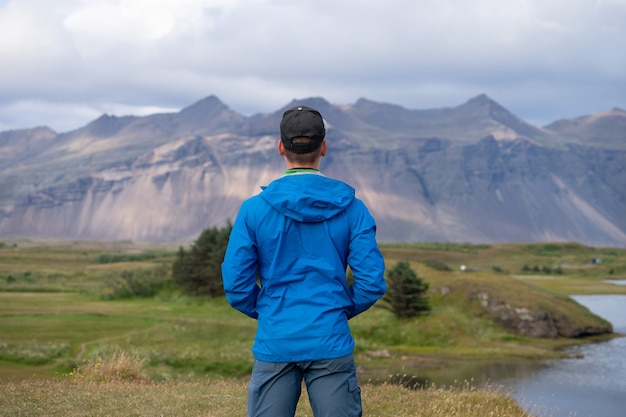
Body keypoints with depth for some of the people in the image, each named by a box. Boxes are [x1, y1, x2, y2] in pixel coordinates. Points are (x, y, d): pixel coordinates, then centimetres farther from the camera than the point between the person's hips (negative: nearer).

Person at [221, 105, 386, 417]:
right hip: (331, 344, 0)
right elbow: (372, 282, -5)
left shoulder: (254, 209, -4)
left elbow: (236, 286, -4)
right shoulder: (351, 208, -2)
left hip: (274, 343, 0)